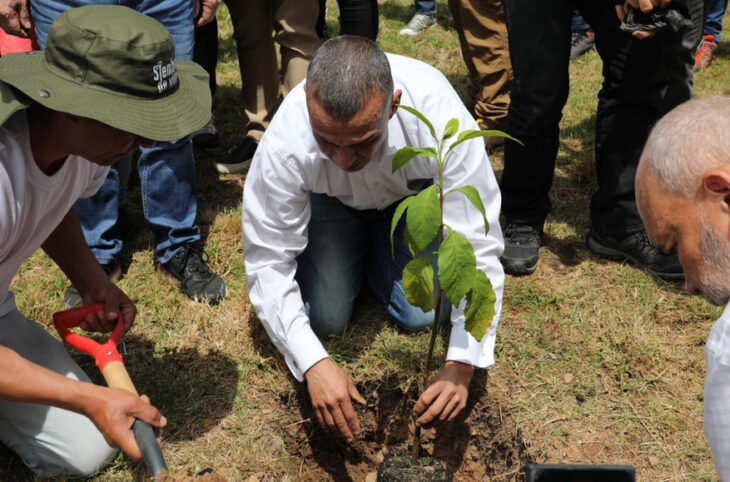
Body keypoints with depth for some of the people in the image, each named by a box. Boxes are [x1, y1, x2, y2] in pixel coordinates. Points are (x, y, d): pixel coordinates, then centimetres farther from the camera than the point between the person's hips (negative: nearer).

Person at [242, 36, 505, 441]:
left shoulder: (443, 119, -42)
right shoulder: (284, 144, -39)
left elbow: (478, 247, -36)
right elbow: (268, 261, -29)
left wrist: (461, 365, -43)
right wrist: (312, 363, -40)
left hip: (414, 194, 0)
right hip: (332, 199, 0)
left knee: (422, 314, -12)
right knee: (325, 318, -10)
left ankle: (376, 246, 18)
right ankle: (354, 245, 20)